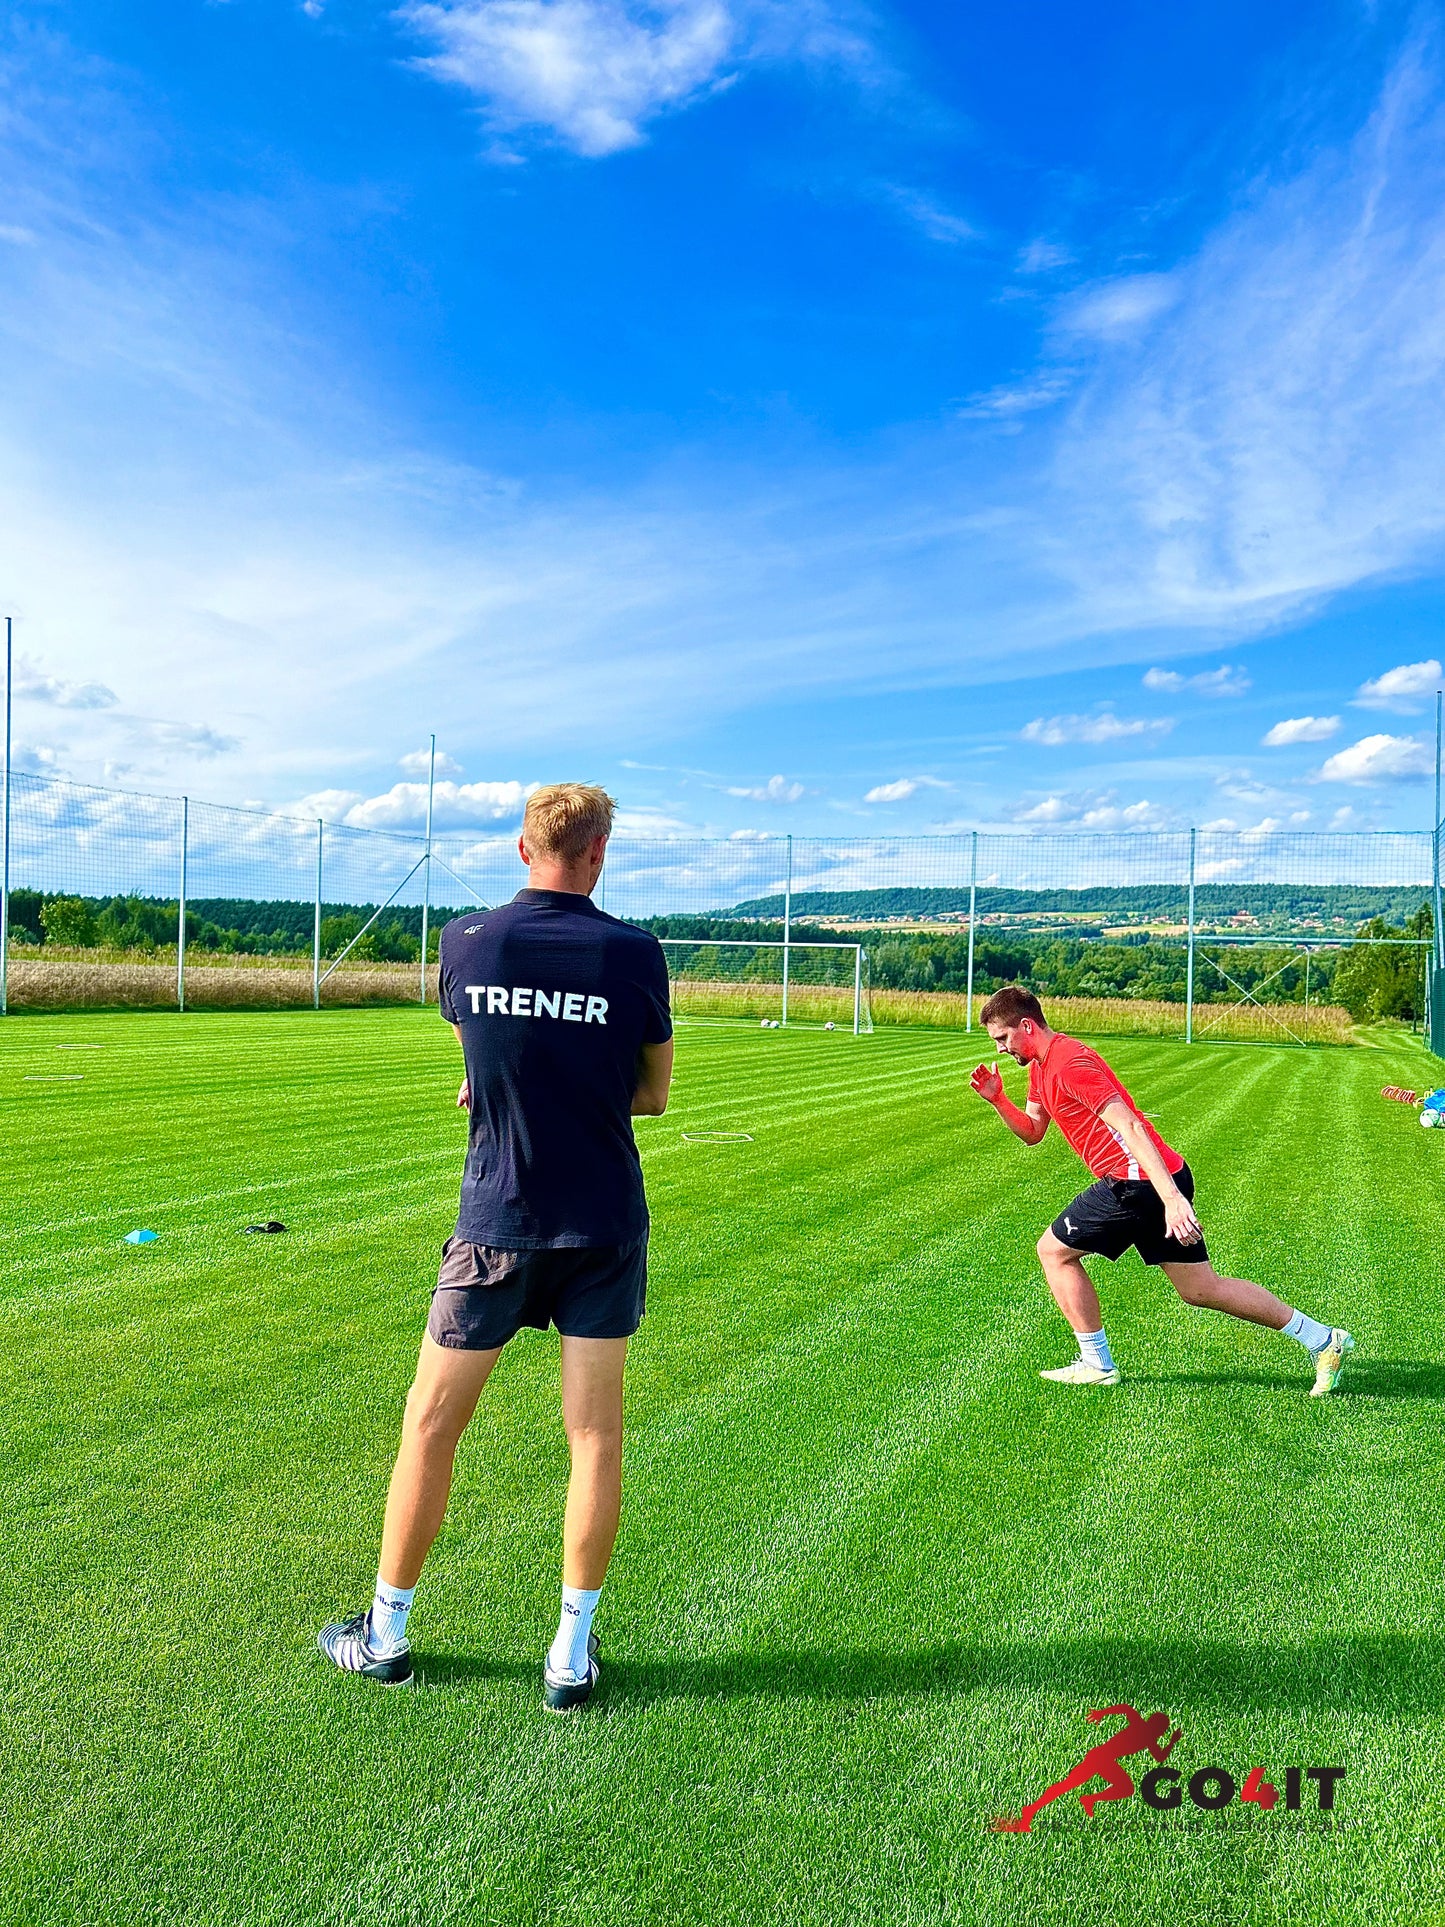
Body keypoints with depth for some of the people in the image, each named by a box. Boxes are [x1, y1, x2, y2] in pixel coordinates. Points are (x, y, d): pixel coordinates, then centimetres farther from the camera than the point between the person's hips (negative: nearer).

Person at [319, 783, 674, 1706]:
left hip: (497, 1224, 1)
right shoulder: (634, 952, -9)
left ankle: (386, 1635, 31)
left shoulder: (466, 941, -5)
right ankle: (573, 1654, 21)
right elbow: (653, 1092, 2)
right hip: (606, 1224, 0)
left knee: (431, 1425, 15)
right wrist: (582, 1094, 7)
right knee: (596, 1433, 11)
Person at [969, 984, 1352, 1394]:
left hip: (1137, 1182, -10)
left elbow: (1128, 1126, -24)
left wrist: (1171, 1197, -29)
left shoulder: (1068, 1063, -16)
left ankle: (1096, 1365, 12)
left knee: (1053, 1250, 3)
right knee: (1201, 1288, 15)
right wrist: (997, 1099, 4)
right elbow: (1032, 1132, 22)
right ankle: (1322, 1339, 22)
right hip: (1162, 1180, 10)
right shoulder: (1040, 1066, 15)